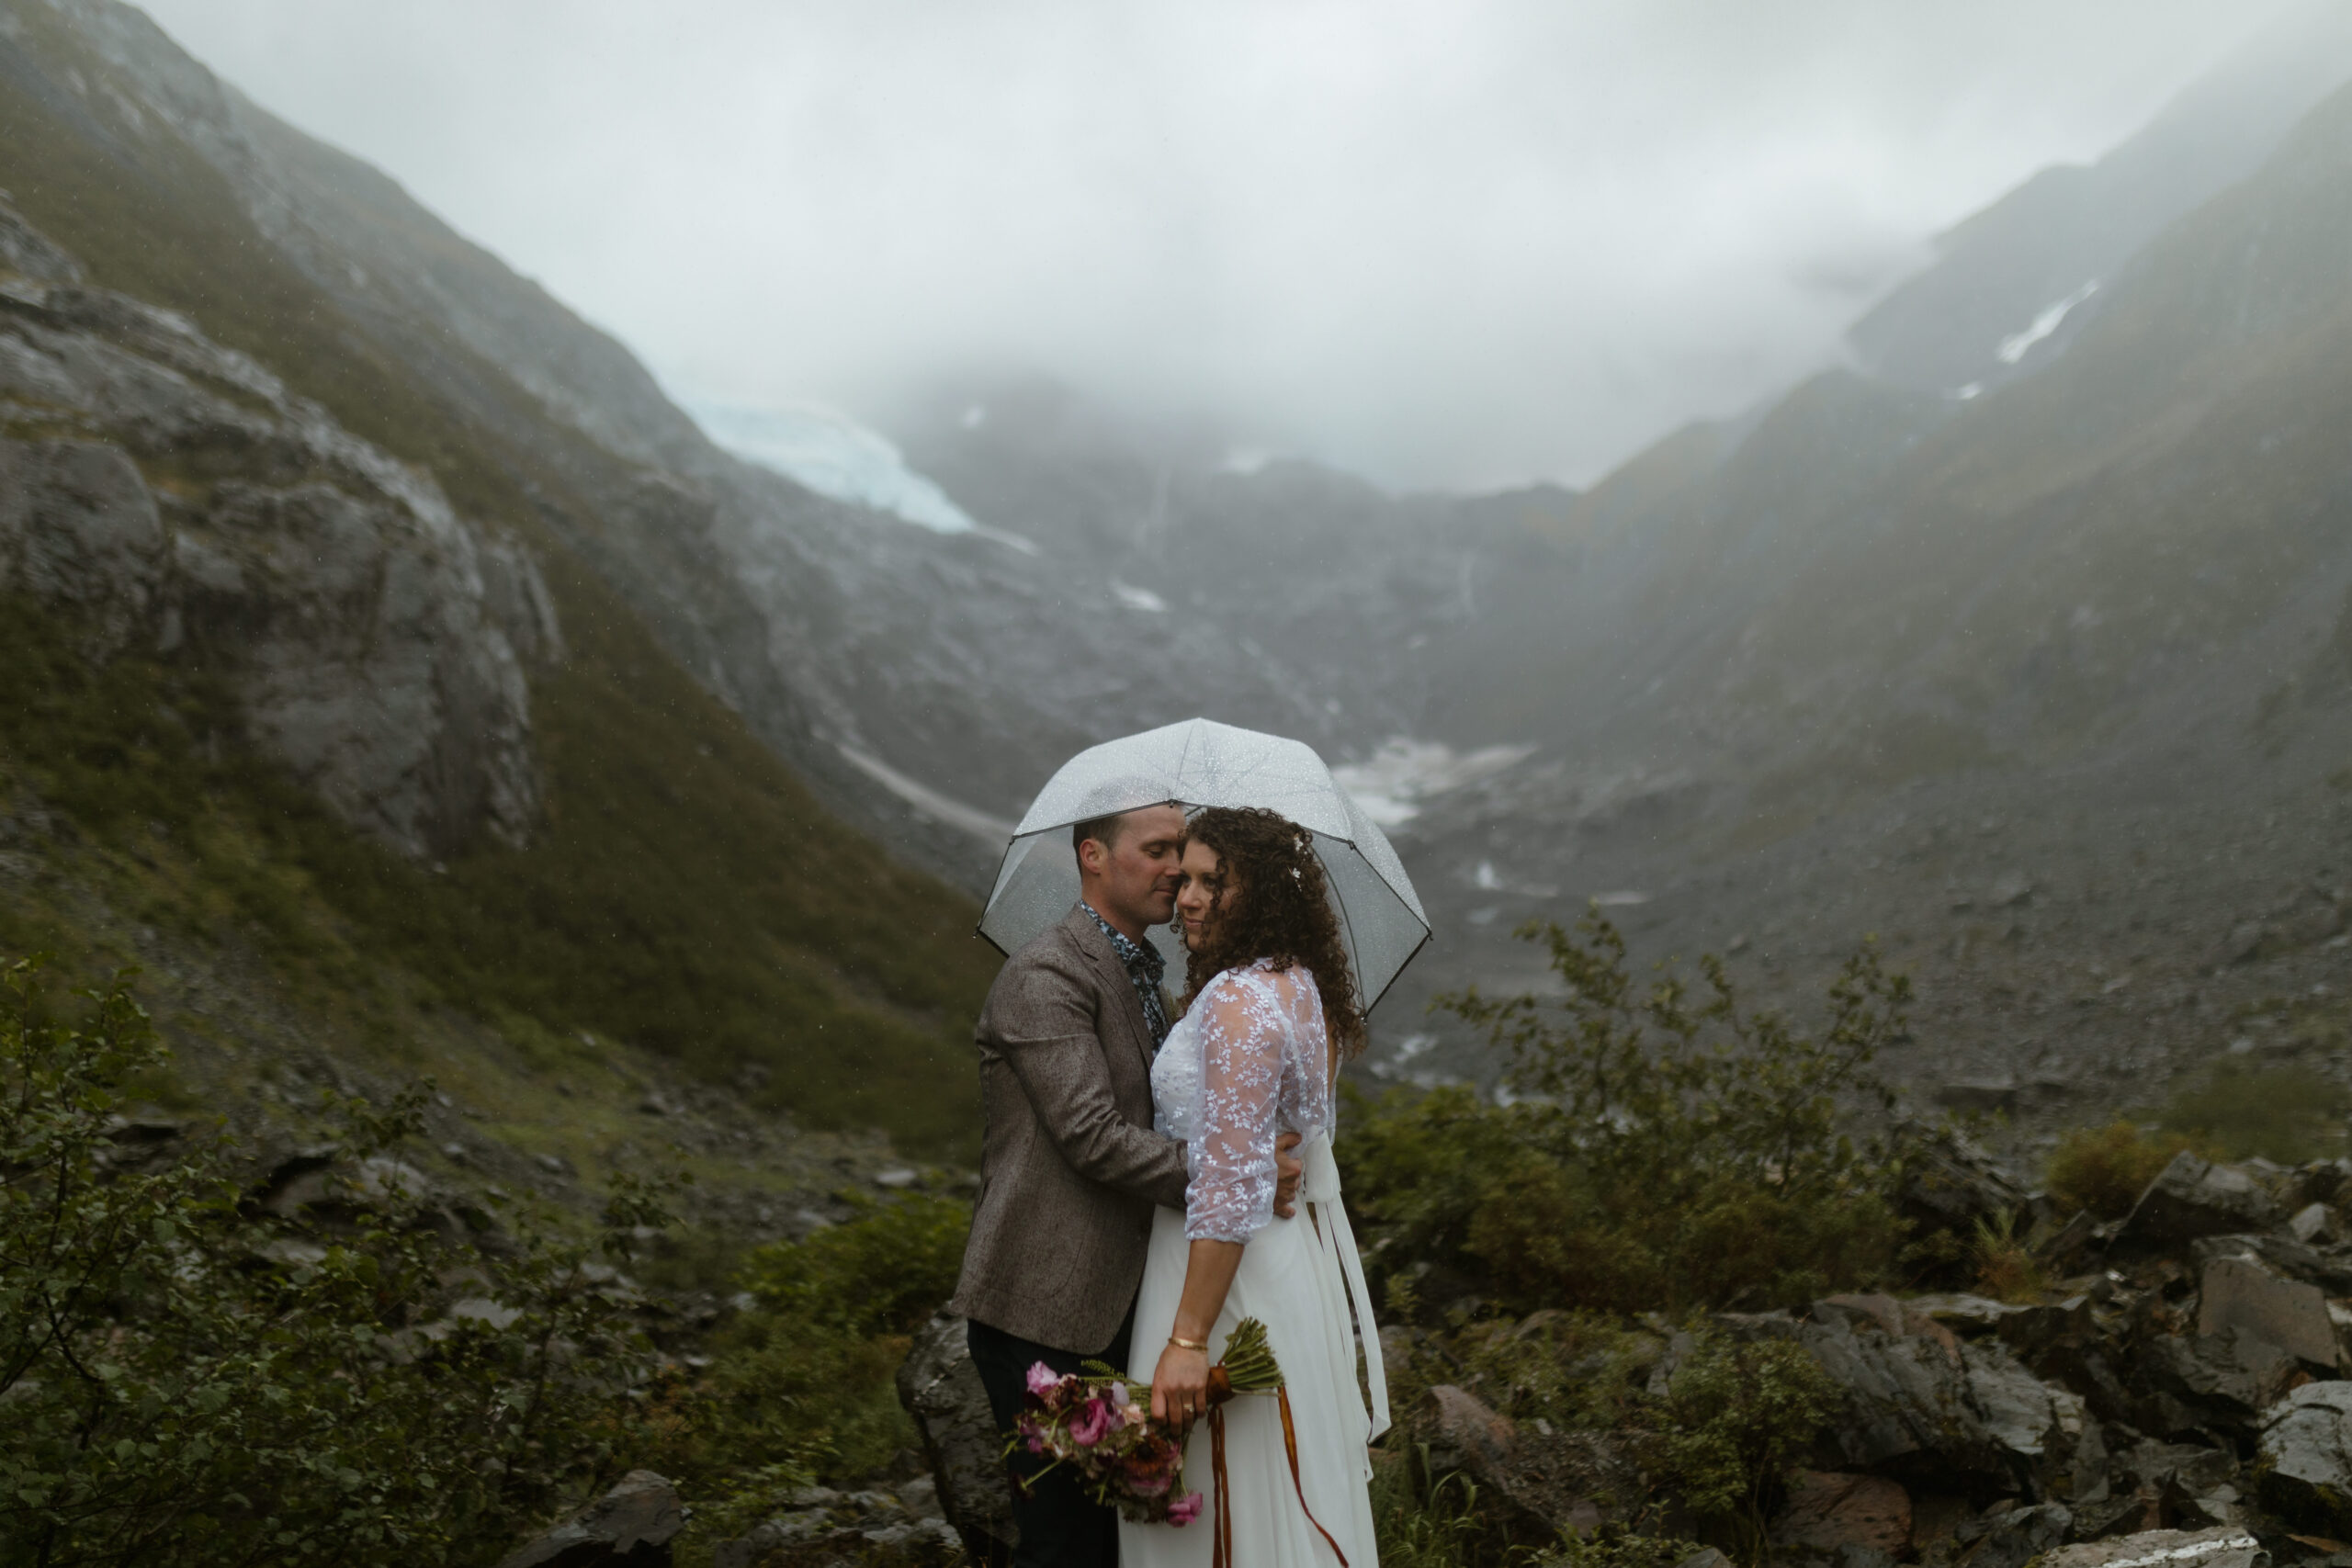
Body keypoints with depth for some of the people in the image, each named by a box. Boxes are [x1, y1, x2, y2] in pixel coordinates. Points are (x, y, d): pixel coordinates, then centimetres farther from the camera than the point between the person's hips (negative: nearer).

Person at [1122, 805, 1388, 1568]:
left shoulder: (1238, 1002, -21)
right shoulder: (1302, 983, 8)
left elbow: (1230, 1184, -25)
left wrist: (1188, 1339, -24)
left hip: (1237, 1272, -10)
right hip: (1304, 1256, 10)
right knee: (1303, 1488, 18)